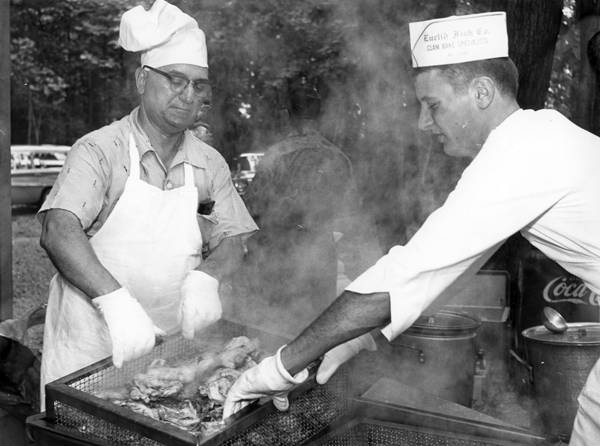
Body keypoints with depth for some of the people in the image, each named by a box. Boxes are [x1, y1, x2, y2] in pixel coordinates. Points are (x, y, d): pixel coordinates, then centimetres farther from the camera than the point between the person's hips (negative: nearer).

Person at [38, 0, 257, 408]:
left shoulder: (210, 164, 5)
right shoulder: (100, 150, -10)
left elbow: (233, 241, 4)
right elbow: (58, 231, -23)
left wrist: (205, 275, -18)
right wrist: (115, 298, -38)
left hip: (169, 342, 4)